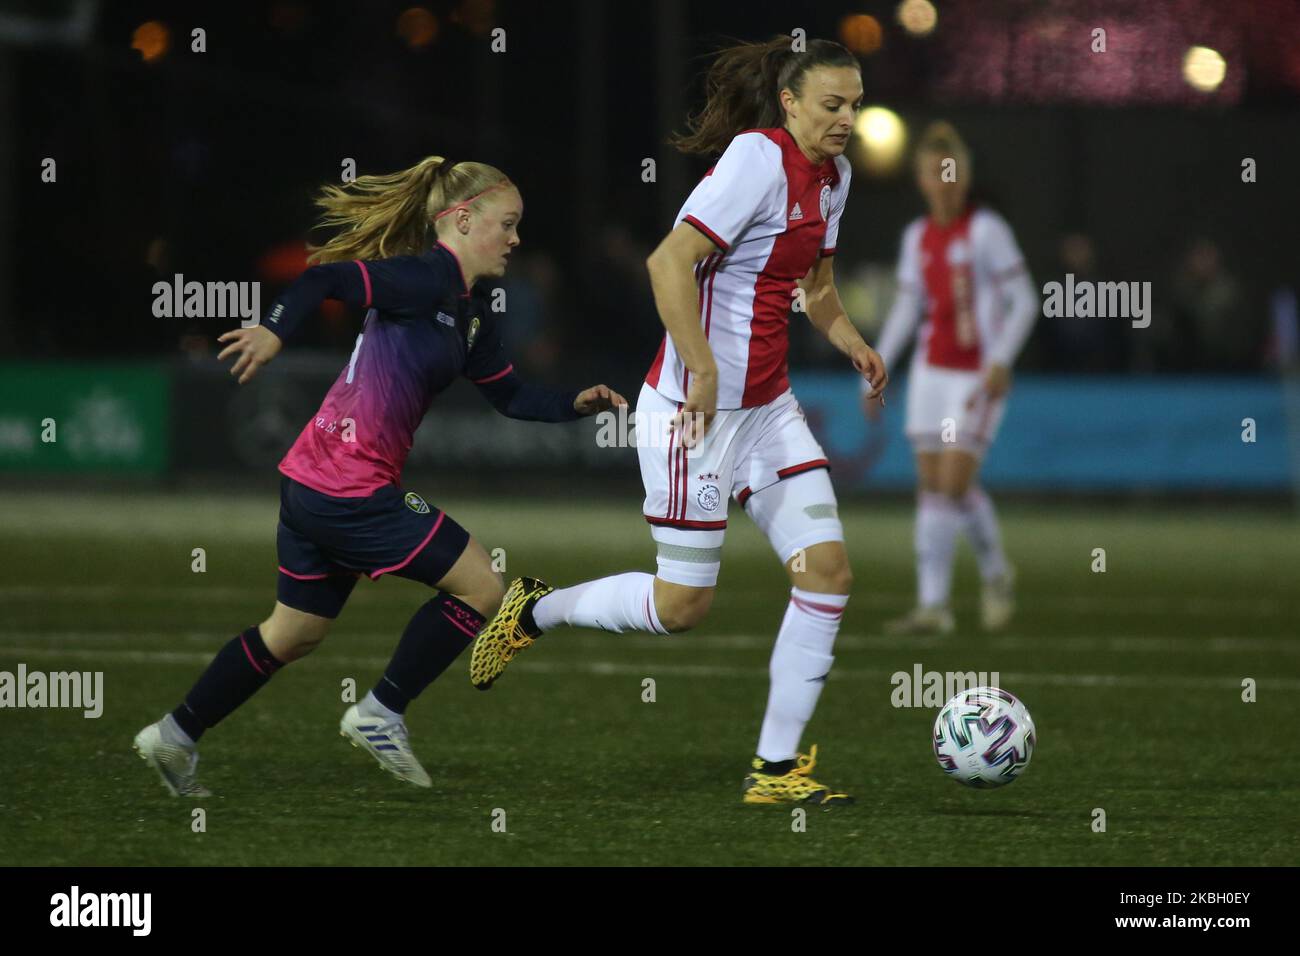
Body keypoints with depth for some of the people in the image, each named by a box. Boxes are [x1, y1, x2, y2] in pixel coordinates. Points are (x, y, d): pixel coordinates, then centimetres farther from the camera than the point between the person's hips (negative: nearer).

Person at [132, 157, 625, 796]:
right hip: (351, 491, -10)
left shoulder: (470, 314, 16)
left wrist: (574, 404, 8)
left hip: (314, 483, 10)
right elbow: (326, 279, -24)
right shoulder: (428, 279, -13)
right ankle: (381, 714, 7)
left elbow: (509, 396, 23)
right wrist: (274, 331, -38)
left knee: (295, 633, 21)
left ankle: (176, 736, 25)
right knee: (480, 588, -1)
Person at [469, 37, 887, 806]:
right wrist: (703, 374, -26)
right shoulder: (760, 160, -19)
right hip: (696, 409, -9)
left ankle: (776, 767, 6)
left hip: (767, 406, 9)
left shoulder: (832, 176, 10)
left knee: (828, 569, -2)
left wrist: (852, 343, 8)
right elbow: (670, 263, -26)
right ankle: (535, 612, 25)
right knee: (683, 605, -1)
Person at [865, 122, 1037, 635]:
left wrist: (1000, 362, -21)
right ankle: (933, 605, 5)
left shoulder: (986, 230, -9)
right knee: (931, 483, 2)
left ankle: (996, 573, 4)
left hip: (978, 376, -6)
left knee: (953, 482, -14)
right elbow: (905, 309, 16)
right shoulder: (918, 236, 8)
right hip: (932, 369, 6)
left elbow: (1024, 301, -10)